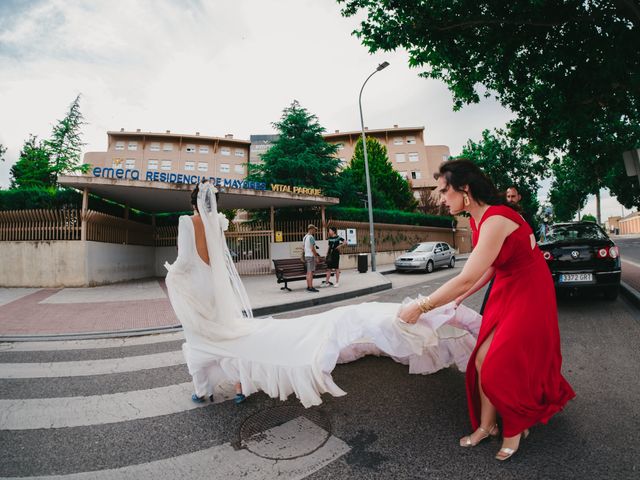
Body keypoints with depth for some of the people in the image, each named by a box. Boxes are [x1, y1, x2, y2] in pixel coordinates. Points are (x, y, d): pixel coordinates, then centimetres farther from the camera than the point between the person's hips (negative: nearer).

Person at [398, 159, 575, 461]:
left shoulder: (496, 220, -29)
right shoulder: (477, 220, 0)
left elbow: (467, 279, -34)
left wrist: (421, 307, -27)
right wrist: (459, 298, 9)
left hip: (529, 294, -8)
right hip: (504, 291, 8)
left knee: (505, 366, -2)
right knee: (484, 360, 5)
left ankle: (516, 427, 24)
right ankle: (487, 424, 23)